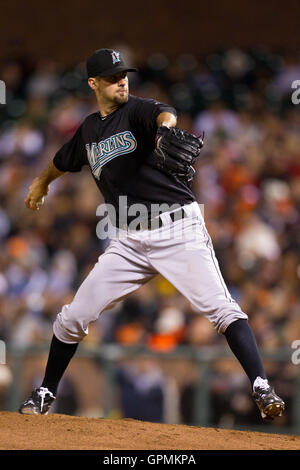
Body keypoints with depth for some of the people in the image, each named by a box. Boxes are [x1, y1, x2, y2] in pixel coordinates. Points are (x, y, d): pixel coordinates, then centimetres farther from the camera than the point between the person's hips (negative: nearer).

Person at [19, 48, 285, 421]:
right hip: (129, 241, 5)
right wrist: (41, 182, 54)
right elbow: (63, 161, 36)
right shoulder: (89, 130, 13)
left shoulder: (137, 110, -4)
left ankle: (262, 390, -20)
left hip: (177, 228, -5)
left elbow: (163, 114, -30)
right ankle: (45, 393, 22)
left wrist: (165, 128, -54)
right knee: (73, 317, 4)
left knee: (220, 307, -19)